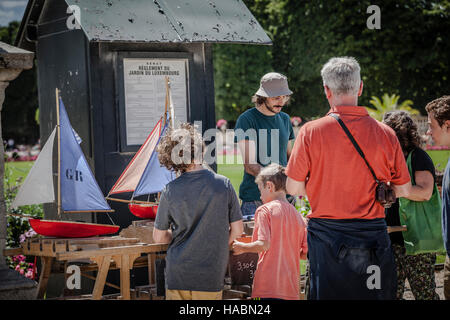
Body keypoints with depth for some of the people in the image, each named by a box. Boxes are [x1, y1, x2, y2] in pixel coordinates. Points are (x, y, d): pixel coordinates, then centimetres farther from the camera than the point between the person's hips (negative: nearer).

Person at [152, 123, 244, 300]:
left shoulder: (170, 191, -7)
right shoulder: (223, 184, -7)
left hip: (178, 275, 0)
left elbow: (159, 237, 2)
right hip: (211, 276, 0)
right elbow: (237, 230, -1)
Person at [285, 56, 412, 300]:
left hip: (326, 236, -1)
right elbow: (404, 190, 4)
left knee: (327, 294, 8)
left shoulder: (311, 131, -8)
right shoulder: (385, 134, -3)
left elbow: (293, 188, -4)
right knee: (377, 294, 11)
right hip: (373, 235, 1)